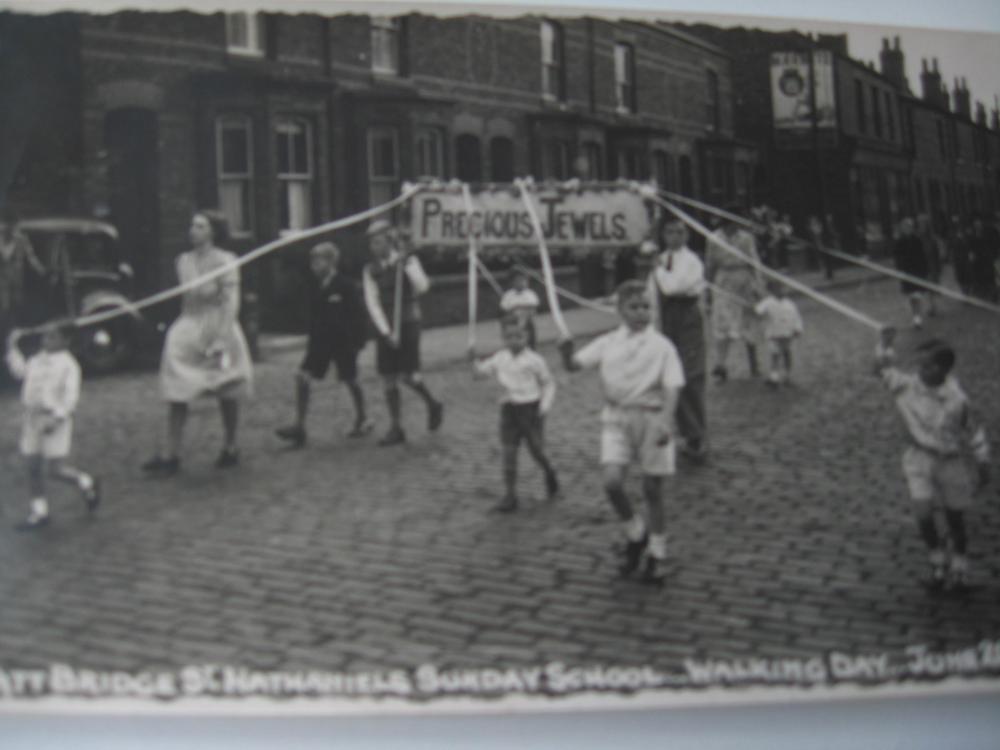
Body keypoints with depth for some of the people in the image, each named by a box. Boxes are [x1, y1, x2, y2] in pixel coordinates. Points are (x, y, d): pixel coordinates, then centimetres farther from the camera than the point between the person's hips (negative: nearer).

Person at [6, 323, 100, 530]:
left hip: (55, 419, -7)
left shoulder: (68, 364, -9)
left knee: (55, 469, -8)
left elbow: (71, 396, -14)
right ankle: (39, 511, 18)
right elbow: (19, 370, 28)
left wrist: (56, 418, -23)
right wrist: (12, 347, 22)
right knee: (33, 466, 7)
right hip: (32, 417, 7)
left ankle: (88, 484, 19)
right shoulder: (37, 360, 11)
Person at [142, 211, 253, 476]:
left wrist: (221, 338, -19)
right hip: (189, 328, 5)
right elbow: (187, 298, 15)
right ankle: (171, 455, -2)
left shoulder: (224, 261, -10)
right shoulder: (184, 260, 7)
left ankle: (230, 449, 24)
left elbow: (231, 302, -13)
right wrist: (185, 327, 12)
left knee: (227, 395, 8)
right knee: (176, 393, -4)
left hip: (218, 328, -5)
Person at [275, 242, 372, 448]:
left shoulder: (346, 286, -13)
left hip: (343, 341, -5)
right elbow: (313, 313, 12)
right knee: (302, 378, -8)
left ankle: (362, 421, 32)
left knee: (351, 381, 10)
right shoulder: (314, 285, 3)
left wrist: (357, 341, -12)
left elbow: (360, 315, -10)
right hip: (320, 340, 5)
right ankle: (299, 427, -6)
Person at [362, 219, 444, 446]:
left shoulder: (408, 261, -3)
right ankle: (396, 428, 10)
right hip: (385, 328, 4)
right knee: (388, 379, 2)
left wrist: (404, 266, -24)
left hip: (407, 325, -4)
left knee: (408, 375, -11)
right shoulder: (371, 270, 5)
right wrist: (386, 331, -11)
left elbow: (423, 287, -19)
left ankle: (433, 405, 17)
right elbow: (372, 302, -1)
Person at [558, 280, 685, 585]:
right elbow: (575, 364, -1)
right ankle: (635, 534, 14)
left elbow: (672, 387, -10)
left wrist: (665, 421, -24)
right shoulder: (608, 343, 4)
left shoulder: (661, 345, -4)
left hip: (652, 417, -2)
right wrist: (566, 353, -24)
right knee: (612, 482, -14)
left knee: (652, 490, 6)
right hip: (616, 417, 2)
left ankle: (656, 554, 24)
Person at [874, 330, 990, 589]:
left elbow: (974, 432, -4)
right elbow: (884, 369, 4)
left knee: (955, 518, 11)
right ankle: (937, 560, 14)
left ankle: (959, 565, 36)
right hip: (919, 459, 1)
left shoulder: (957, 400, -16)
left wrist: (983, 466, 2)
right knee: (923, 514, -13)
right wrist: (885, 346, -13)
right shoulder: (908, 386, -11)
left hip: (951, 461, -1)